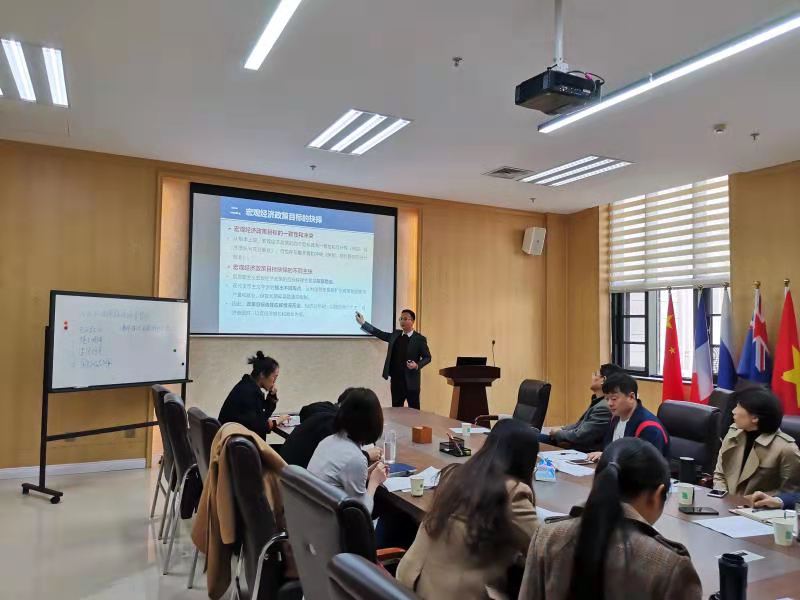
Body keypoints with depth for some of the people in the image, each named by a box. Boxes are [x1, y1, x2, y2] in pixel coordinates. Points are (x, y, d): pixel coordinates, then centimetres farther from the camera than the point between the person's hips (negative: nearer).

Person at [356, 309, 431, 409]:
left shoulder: (419, 339, -4)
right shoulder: (396, 334, 9)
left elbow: (427, 357, -1)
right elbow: (380, 334, 11)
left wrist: (417, 365, -19)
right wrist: (363, 323, 7)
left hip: (411, 381, -4)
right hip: (396, 379, 4)